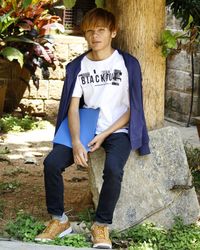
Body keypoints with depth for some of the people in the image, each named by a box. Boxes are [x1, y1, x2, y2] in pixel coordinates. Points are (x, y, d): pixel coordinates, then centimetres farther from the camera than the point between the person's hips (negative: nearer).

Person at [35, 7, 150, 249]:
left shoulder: (128, 64, -4)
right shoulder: (77, 66, 5)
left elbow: (132, 109, -3)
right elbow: (73, 107, -1)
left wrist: (105, 135, -14)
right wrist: (76, 143, -18)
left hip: (118, 131, -3)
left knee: (113, 169, -34)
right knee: (51, 163, -19)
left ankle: (101, 226, -14)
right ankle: (59, 220, -1)